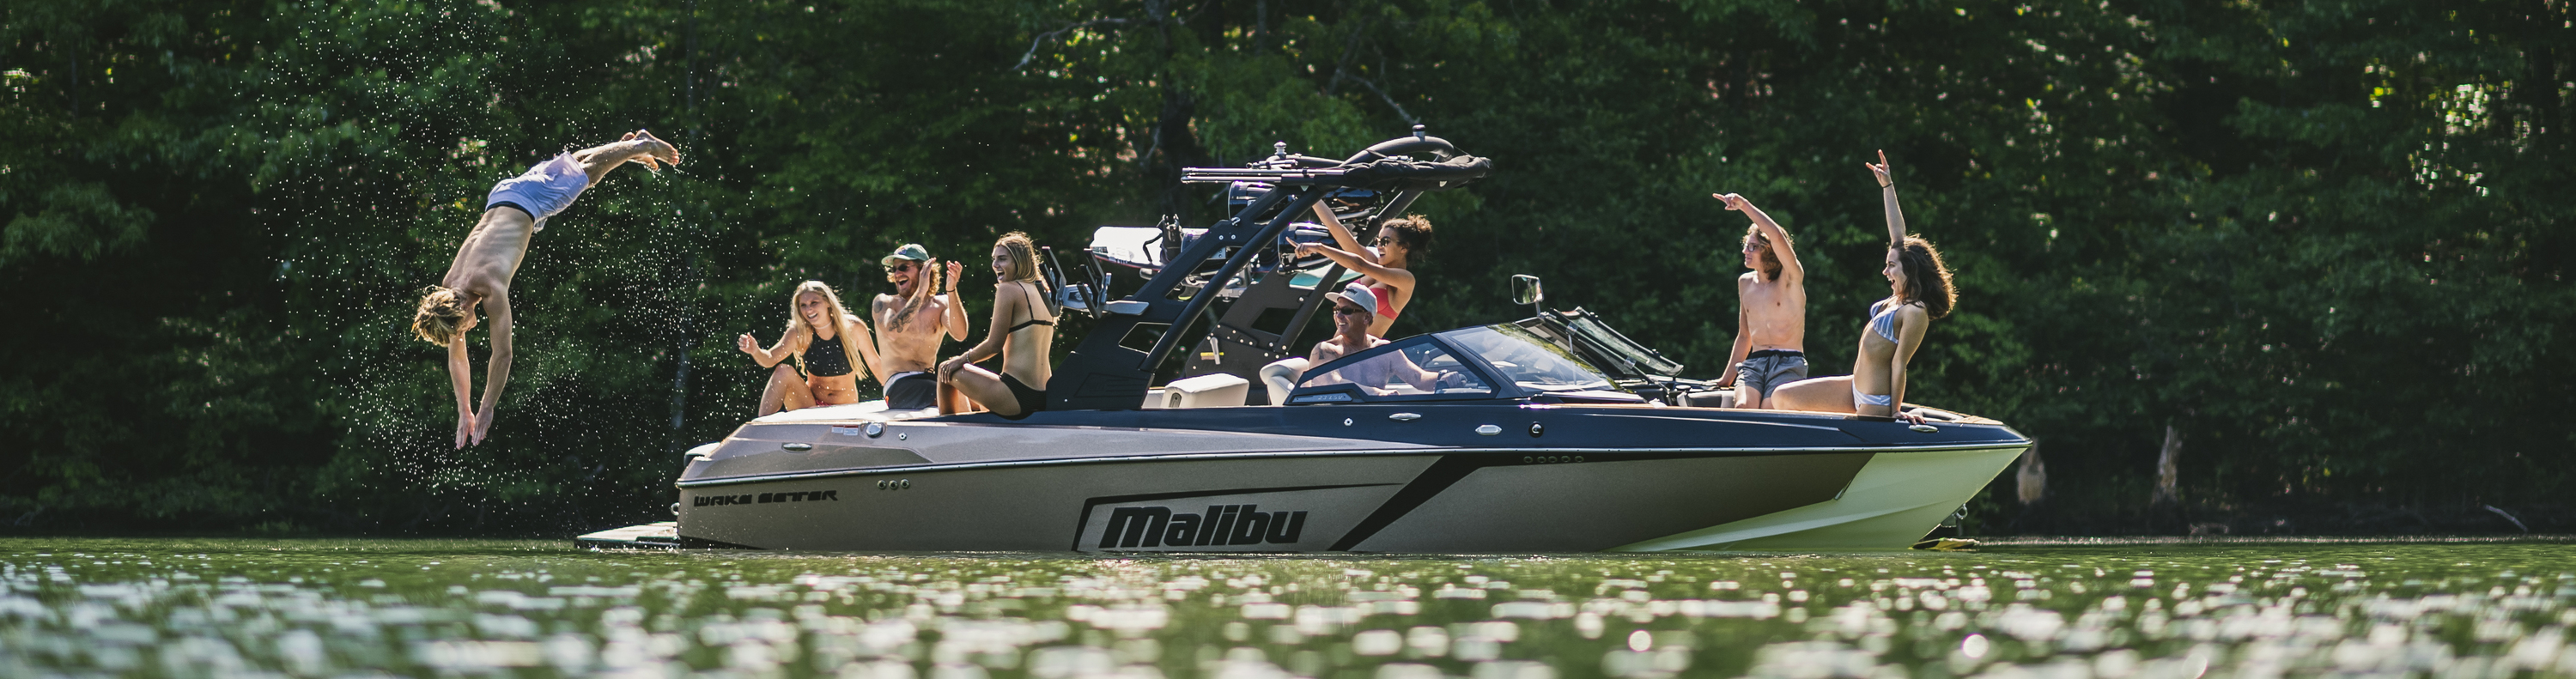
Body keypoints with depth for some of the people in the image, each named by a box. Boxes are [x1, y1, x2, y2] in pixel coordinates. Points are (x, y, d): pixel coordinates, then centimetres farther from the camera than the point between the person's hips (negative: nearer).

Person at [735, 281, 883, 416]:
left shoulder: (853, 328, -11)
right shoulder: (800, 332, -8)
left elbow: (875, 363, 1)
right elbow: (770, 359, -17)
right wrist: (755, 351, -39)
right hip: (811, 405, 1)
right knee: (783, 371, -24)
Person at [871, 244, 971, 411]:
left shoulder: (941, 304, 13)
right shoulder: (883, 303, 8)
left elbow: (959, 334, -8)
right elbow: (892, 332, -15)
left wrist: (951, 291, -19)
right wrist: (920, 292, -18)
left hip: (931, 381, 4)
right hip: (900, 385, -4)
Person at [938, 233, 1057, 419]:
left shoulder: (1008, 289, -8)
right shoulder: (1042, 293, 15)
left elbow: (994, 344, -11)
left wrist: (961, 360, 6)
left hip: (1018, 397, -9)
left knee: (946, 370, 12)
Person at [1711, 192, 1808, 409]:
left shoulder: (1791, 278, 0)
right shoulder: (1745, 283, 19)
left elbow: (1778, 238, -20)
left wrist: (1745, 206, -20)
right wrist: (1728, 378, 28)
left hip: (1788, 365, -4)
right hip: (1753, 364, 4)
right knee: (1743, 407, -29)